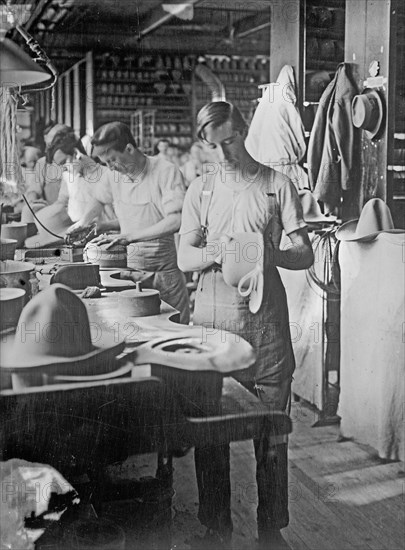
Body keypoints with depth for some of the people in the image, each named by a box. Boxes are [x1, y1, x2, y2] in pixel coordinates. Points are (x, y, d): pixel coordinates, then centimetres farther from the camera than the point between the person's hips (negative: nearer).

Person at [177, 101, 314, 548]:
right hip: (213, 315, 1)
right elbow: (184, 258, 4)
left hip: (266, 316, -1)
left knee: (272, 430, 3)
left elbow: (305, 255, 1)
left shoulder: (277, 184, 5)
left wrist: (269, 255, -19)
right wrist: (216, 253, -16)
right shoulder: (201, 189, 9)